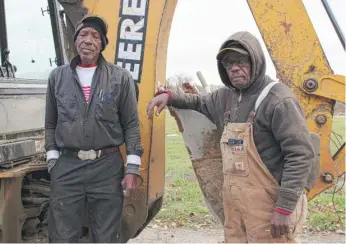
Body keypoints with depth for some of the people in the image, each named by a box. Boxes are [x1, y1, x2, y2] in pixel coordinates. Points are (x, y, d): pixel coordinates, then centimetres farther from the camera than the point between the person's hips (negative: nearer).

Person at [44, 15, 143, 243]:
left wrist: (133, 168, -5)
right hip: (66, 167, 1)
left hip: (109, 167, -1)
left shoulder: (121, 77, 3)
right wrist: (53, 159, 4)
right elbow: (51, 124, 12)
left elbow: (131, 125, 1)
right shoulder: (58, 76, 8)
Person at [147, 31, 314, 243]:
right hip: (234, 202, 7)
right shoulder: (226, 97, 11)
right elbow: (201, 103, 32)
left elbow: (301, 154, -18)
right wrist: (169, 96, 14)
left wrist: (285, 207, -19)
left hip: (268, 205, -7)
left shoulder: (278, 99, -13)